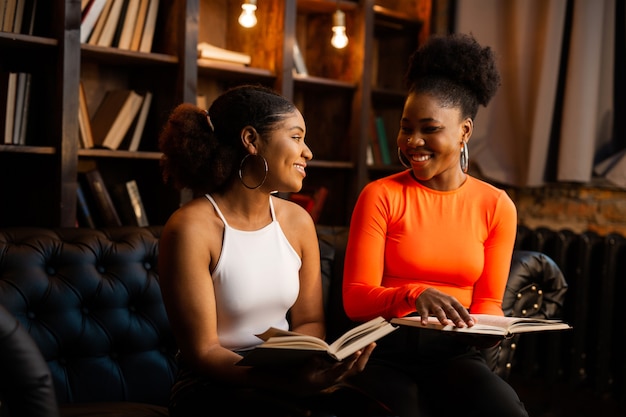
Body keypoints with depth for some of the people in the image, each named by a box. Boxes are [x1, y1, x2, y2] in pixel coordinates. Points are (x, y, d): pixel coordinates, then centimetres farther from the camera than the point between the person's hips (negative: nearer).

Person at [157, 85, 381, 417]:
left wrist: (319, 364, -15)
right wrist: (293, 383, -29)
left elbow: (310, 322, 9)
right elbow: (201, 353, -15)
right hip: (215, 384, -5)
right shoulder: (192, 228, -14)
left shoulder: (298, 221, 4)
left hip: (288, 374, 5)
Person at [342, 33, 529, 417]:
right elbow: (355, 298, -5)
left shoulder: (496, 206, 7)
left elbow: (488, 302, 12)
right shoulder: (381, 195, 0)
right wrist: (414, 295, -24)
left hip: (455, 355, 2)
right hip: (388, 352, -2)